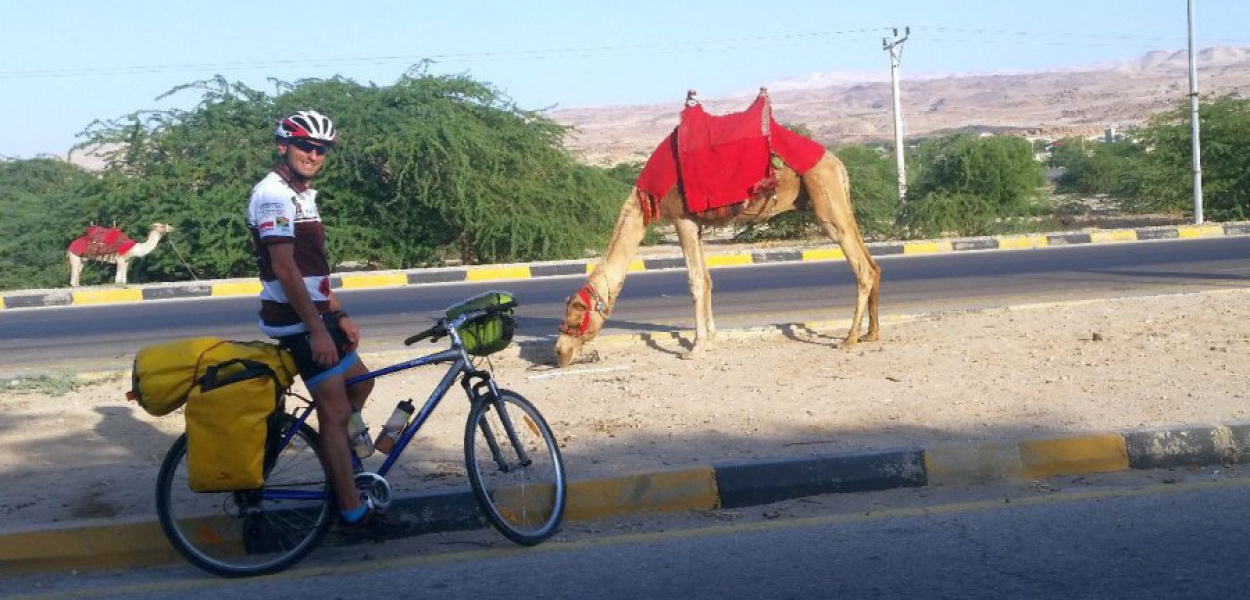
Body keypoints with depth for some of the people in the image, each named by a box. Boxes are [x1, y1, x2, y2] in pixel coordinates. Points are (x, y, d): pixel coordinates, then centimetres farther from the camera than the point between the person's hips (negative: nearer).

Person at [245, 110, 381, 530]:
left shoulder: (301, 196, 16)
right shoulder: (273, 195, -15)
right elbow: (284, 269, -22)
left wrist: (339, 316, 17)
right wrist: (317, 331, -24)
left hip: (314, 314, 10)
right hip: (296, 321, -10)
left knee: (360, 382, 20)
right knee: (335, 412, -6)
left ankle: (338, 460, 31)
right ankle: (352, 509, 2)